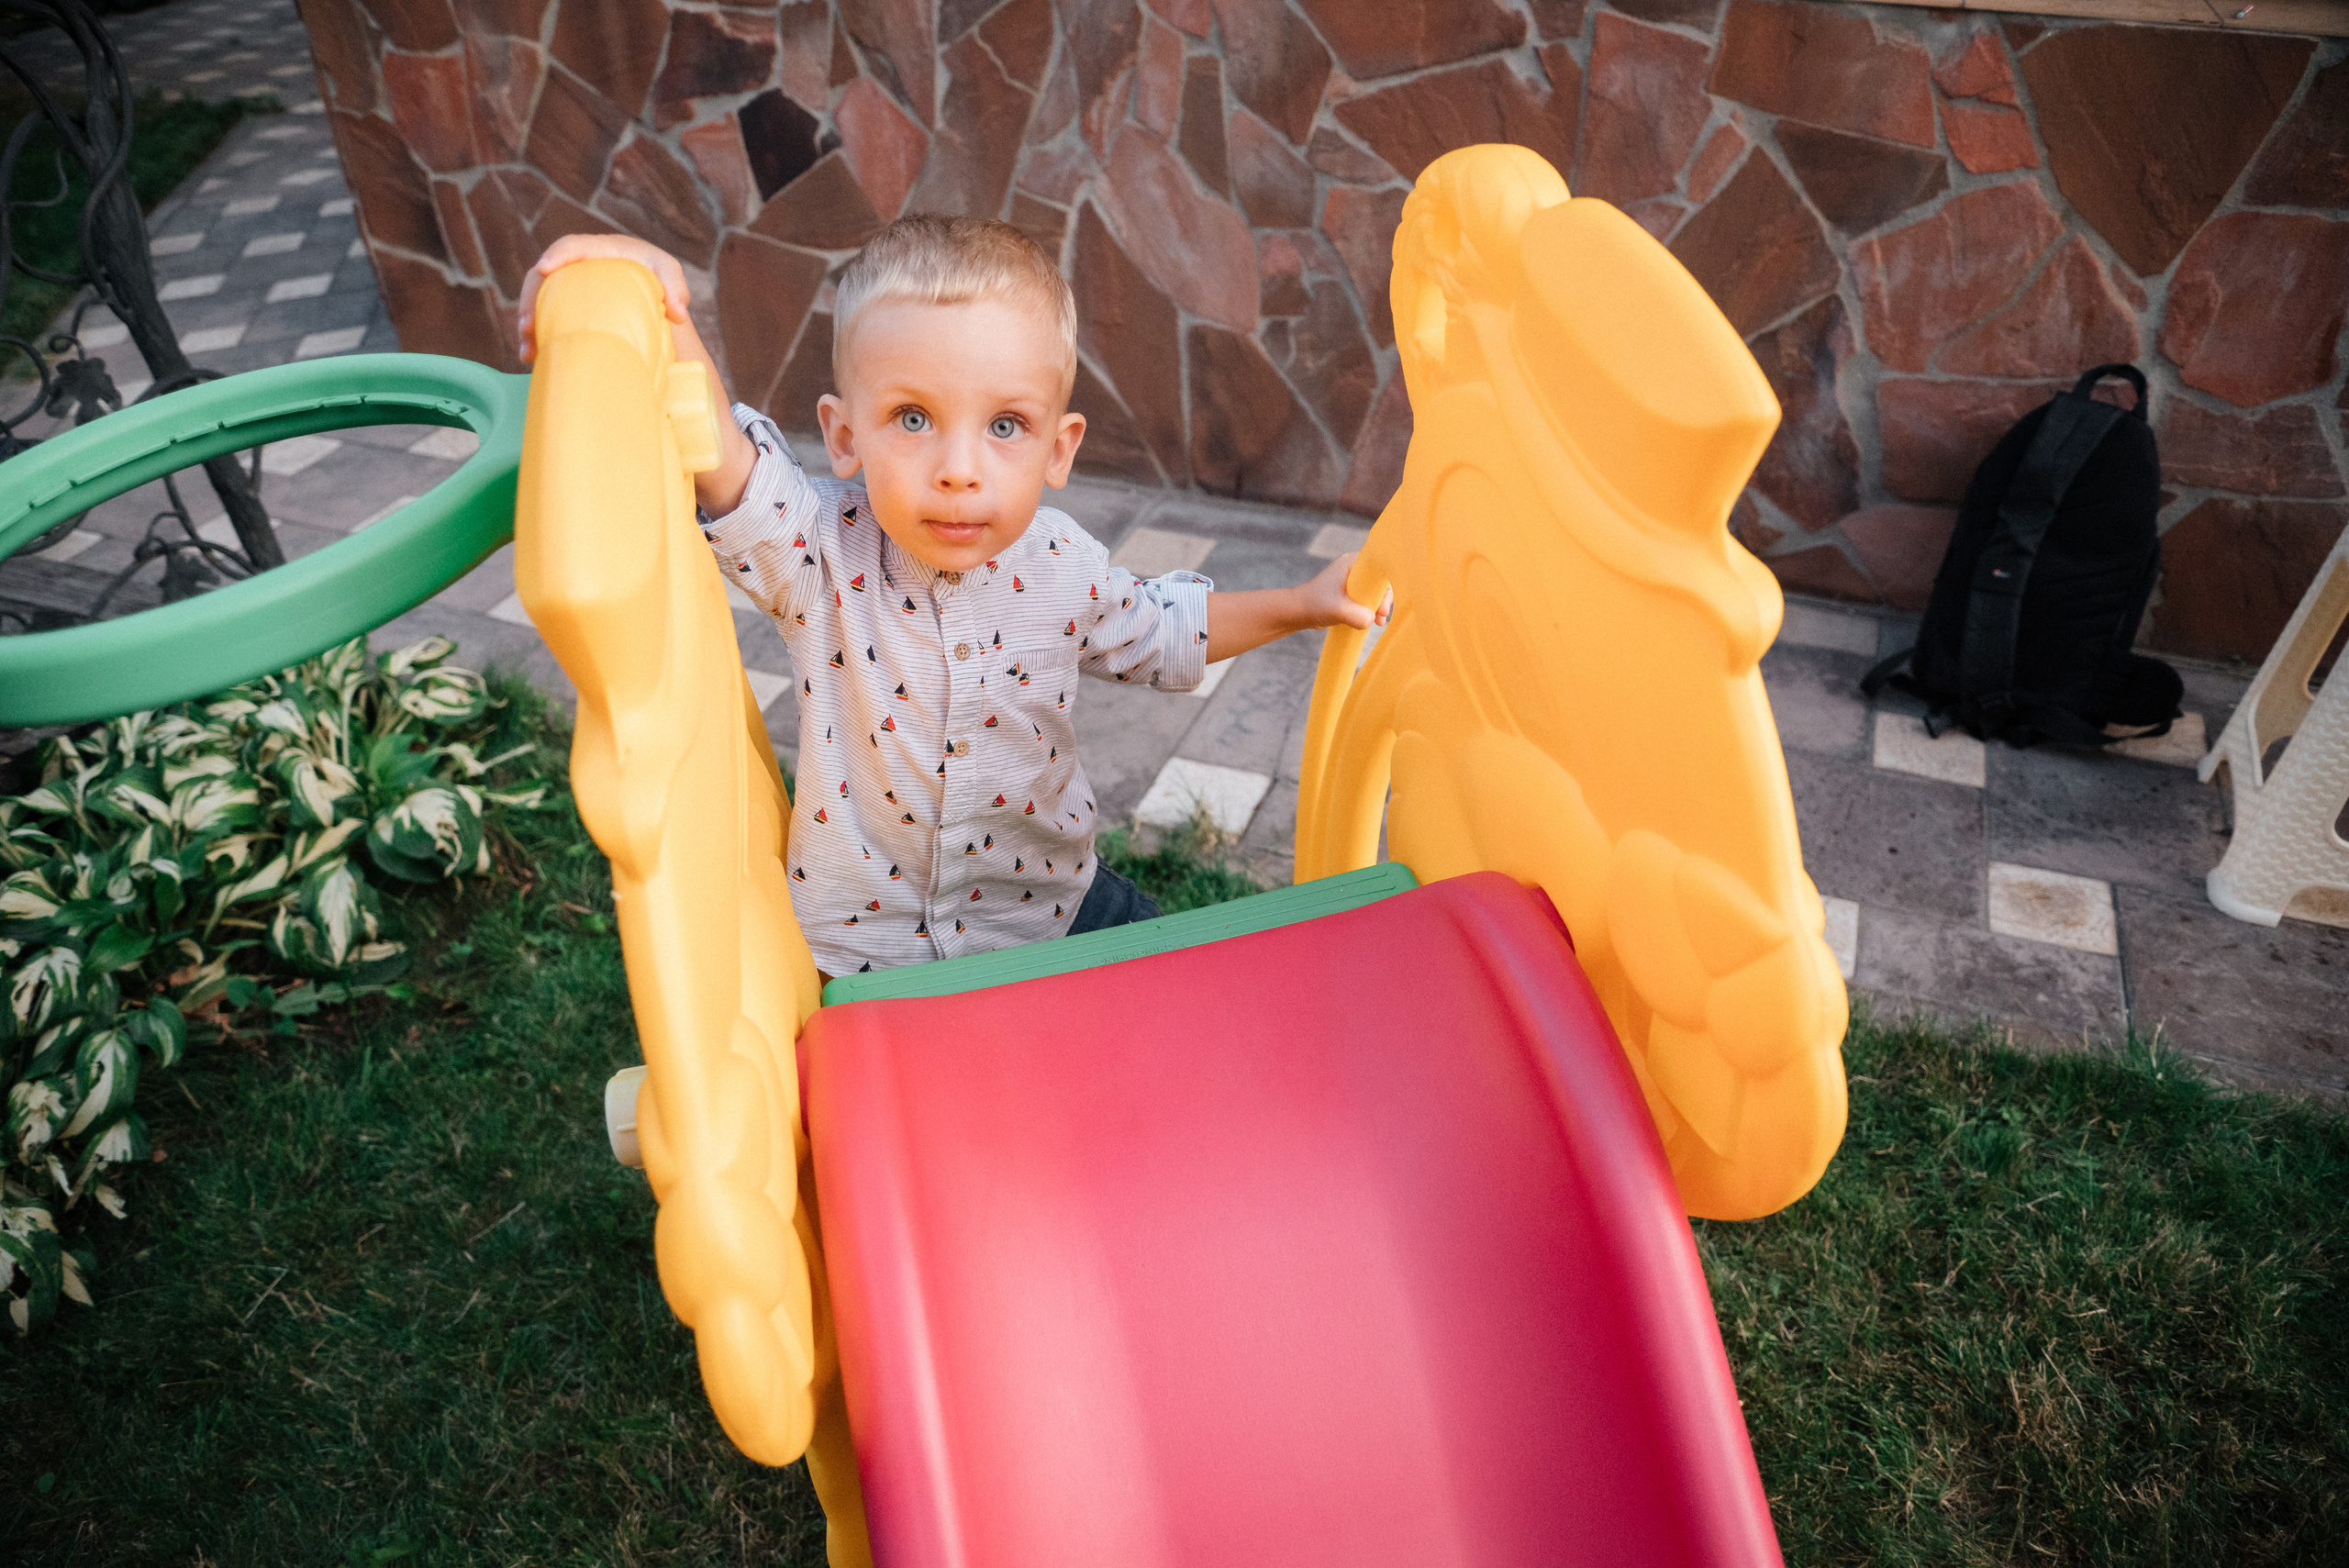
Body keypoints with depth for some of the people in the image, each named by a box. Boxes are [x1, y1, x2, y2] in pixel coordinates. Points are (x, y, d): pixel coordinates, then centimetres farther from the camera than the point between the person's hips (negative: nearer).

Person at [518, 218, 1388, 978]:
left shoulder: (1064, 567, -11)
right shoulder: (820, 552, -21)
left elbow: (1158, 635, 11)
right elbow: (713, 452, -40)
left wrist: (1302, 603, 6)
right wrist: (660, 321, -60)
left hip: (1046, 911, 3)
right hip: (859, 941, -2)